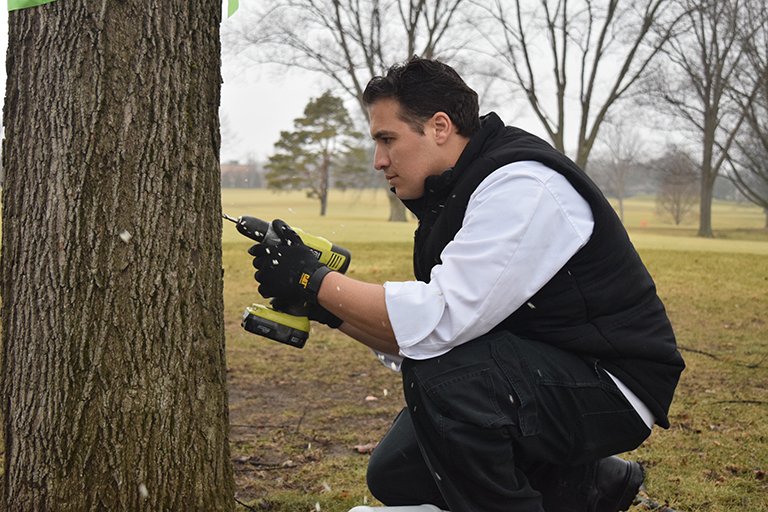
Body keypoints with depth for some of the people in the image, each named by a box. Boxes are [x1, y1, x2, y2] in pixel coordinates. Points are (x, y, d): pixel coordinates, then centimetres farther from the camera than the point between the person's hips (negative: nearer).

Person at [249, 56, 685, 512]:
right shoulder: (452, 195, 9)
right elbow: (411, 339, 9)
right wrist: (328, 308, -3)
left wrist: (315, 280, -22)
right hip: (539, 376, 10)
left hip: (614, 387, -10)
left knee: (440, 377, -32)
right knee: (395, 475, 9)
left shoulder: (522, 184, -21)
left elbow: (440, 322, -30)